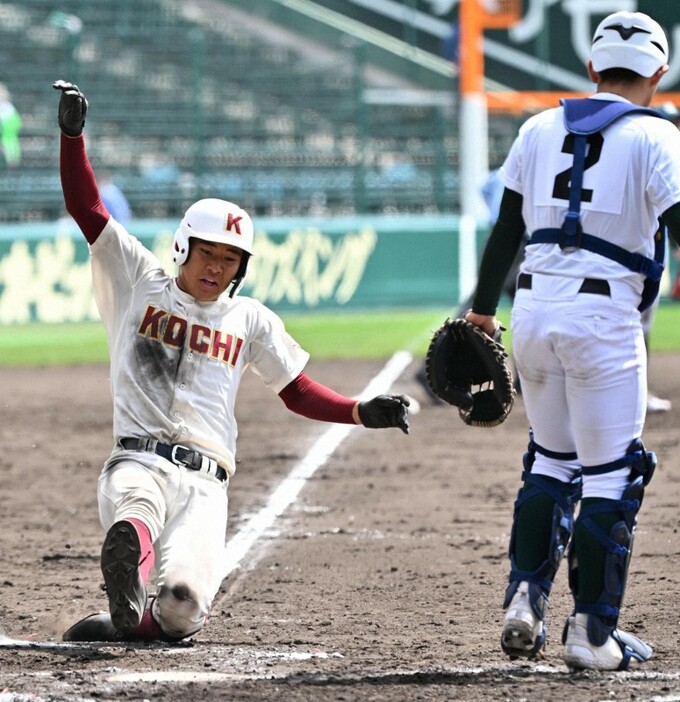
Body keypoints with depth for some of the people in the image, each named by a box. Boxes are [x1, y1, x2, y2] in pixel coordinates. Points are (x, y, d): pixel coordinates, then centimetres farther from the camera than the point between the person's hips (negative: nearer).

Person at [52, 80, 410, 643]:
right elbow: (85, 207, 7)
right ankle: (127, 599, -66)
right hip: (139, 463, -2)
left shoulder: (251, 320, 21)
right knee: (136, 508, -42)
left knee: (182, 610, -22)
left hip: (205, 484, 2)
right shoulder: (140, 282, 14)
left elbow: (298, 391, 24)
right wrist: (72, 132, -6)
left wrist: (363, 413, 8)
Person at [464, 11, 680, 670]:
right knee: (610, 475, 2)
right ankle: (591, 630, 1)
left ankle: (524, 599, 8)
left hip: (533, 310, 5)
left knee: (552, 460, 20)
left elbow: (506, 230, 15)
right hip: (605, 317, -5)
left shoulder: (539, 129, 12)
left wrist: (482, 308, 23)